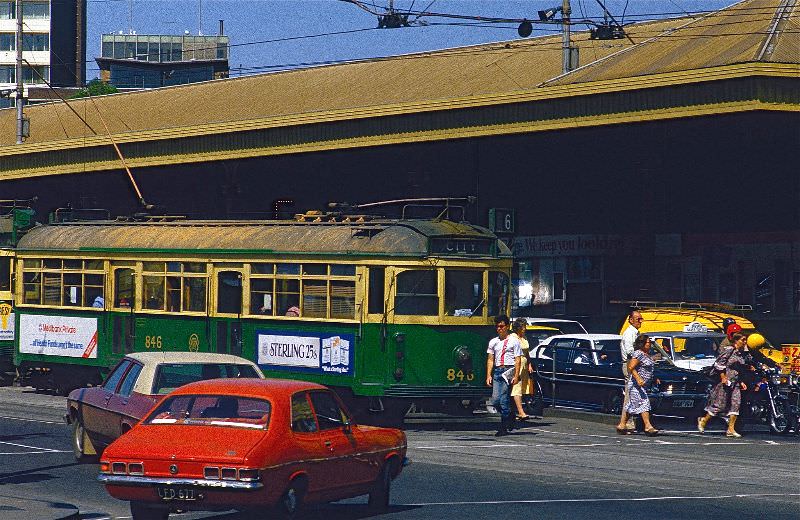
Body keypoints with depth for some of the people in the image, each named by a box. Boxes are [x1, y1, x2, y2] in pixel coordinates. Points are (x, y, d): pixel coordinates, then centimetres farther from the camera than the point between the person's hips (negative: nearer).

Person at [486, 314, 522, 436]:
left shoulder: (513, 341, 4)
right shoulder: (493, 342, 17)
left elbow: (518, 360, -1)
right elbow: (490, 359, 16)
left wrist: (516, 376, -11)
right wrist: (489, 375, 5)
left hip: (509, 370, -5)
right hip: (497, 371, 5)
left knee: (503, 399, -11)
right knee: (495, 400, -3)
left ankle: (504, 427, -6)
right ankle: (509, 417, 21)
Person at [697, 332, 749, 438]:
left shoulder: (742, 354, 15)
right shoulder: (729, 350, -9)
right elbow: (719, 363, -12)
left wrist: (741, 382, 16)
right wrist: (723, 377, -16)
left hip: (735, 384, 7)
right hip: (726, 381, -7)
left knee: (736, 404, -6)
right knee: (720, 404, -5)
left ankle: (731, 429, -7)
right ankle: (703, 420, 14)